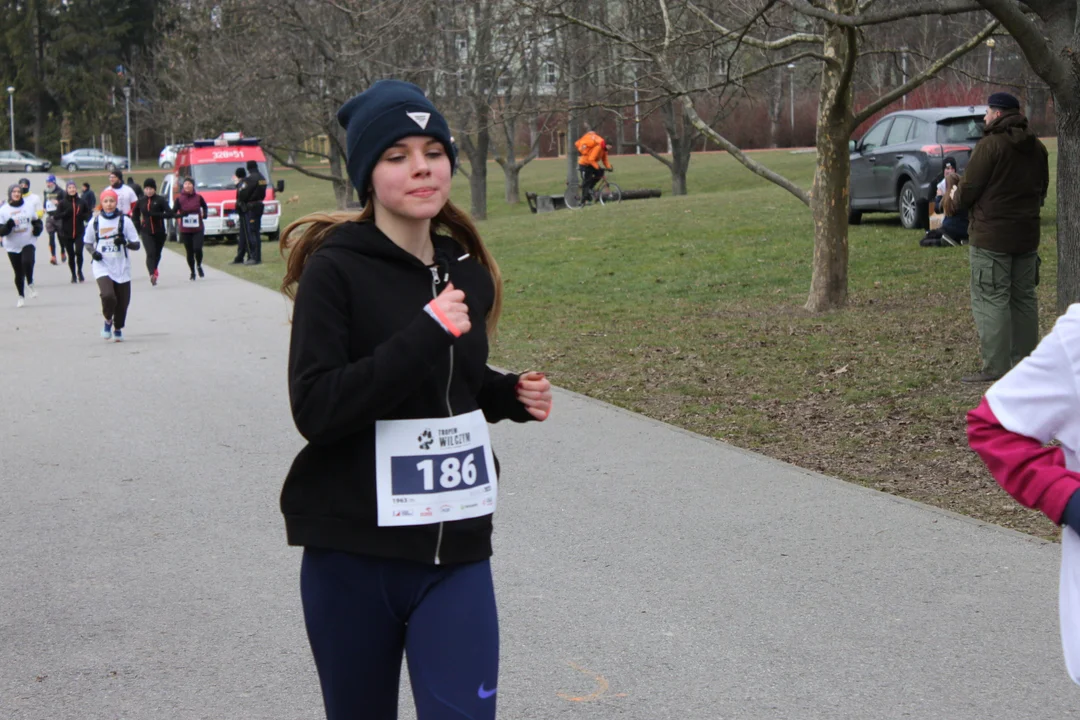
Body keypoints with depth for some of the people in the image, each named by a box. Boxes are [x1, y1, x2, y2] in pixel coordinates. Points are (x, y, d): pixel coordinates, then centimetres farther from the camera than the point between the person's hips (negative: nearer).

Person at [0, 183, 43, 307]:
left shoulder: (29, 207, 1)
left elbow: (37, 222, 16)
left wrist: (37, 229, -5)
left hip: (28, 243, 0)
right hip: (12, 247, 0)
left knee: (27, 262, -28)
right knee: (18, 273, 8)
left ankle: (30, 284, -1)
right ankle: (21, 296, 29)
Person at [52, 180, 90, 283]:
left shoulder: (81, 202, 3)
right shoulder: (62, 203, -1)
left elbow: (88, 214, 14)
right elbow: (56, 216, -7)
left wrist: (84, 216, -8)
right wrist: (66, 213, -21)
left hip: (79, 232, 0)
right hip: (66, 233, 0)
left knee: (79, 252, -16)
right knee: (71, 255, 7)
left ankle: (79, 271, 9)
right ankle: (73, 275, 25)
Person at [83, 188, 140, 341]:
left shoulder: (125, 220, -2)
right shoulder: (95, 222, 1)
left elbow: (136, 245, -2)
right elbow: (87, 242, 15)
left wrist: (125, 242, -22)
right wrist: (93, 252, -5)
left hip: (122, 268, 1)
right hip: (102, 267, -1)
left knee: (122, 302, 6)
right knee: (108, 296, -22)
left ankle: (118, 329, 34)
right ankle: (108, 320, 9)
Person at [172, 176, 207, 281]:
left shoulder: (198, 197, -1)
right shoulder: (179, 199, -4)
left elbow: (204, 206, 19)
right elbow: (173, 213, -6)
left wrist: (204, 214, 0)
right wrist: (179, 215, -26)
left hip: (198, 229, 0)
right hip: (185, 230, 0)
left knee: (198, 249, -16)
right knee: (189, 252, 6)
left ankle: (199, 265, 14)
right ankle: (192, 272, 24)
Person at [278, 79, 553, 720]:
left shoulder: (467, 271, 8)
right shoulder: (335, 270, -10)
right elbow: (315, 408, -20)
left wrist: (511, 395, 3)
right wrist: (425, 335, -24)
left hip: (456, 552, 4)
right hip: (353, 557, -3)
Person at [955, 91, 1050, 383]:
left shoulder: (990, 145, -14)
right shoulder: (1037, 148, 11)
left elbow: (969, 189, -12)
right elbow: (1042, 189, 16)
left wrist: (956, 202, 8)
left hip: (991, 235, -8)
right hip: (1027, 234, 8)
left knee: (991, 300, -6)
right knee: (1024, 298, 14)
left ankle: (995, 367, -8)